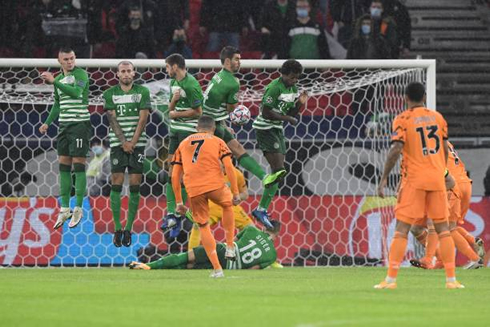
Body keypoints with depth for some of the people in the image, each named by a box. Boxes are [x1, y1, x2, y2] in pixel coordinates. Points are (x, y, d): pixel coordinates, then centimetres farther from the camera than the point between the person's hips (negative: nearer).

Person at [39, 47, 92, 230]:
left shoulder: (80, 74, -6)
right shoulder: (59, 78, 15)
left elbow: (76, 92, -25)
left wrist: (54, 82, -27)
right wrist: (47, 123, 21)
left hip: (80, 124, -7)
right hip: (64, 125, 7)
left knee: (78, 165, -6)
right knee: (64, 166, 7)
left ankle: (78, 209, -1)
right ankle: (64, 209, 12)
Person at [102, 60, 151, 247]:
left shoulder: (142, 92, 5)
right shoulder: (110, 94, 6)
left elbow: (143, 119, -1)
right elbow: (112, 119, 0)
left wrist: (133, 142, -9)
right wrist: (124, 142, -9)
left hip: (137, 143, 0)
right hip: (118, 143, 0)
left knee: (135, 185, -3)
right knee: (116, 183, -6)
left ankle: (129, 228, 1)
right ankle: (117, 228, -2)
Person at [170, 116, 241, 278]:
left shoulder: (183, 144, 21)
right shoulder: (217, 142, 12)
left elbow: (175, 176, 17)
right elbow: (229, 167, 0)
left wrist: (179, 202, 21)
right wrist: (236, 193, 3)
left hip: (194, 191, 2)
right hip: (215, 185, -2)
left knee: (203, 226, 14)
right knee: (228, 205, 30)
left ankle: (217, 268, 10)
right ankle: (230, 248, 26)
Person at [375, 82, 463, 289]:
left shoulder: (403, 120, -4)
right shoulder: (437, 117, 9)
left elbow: (396, 150, -14)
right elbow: (445, 150, 13)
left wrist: (384, 179, -9)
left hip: (414, 179, -3)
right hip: (437, 179, 3)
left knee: (402, 229, -2)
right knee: (443, 228, 9)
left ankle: (391, 279, -7)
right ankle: (451, 279, 5)